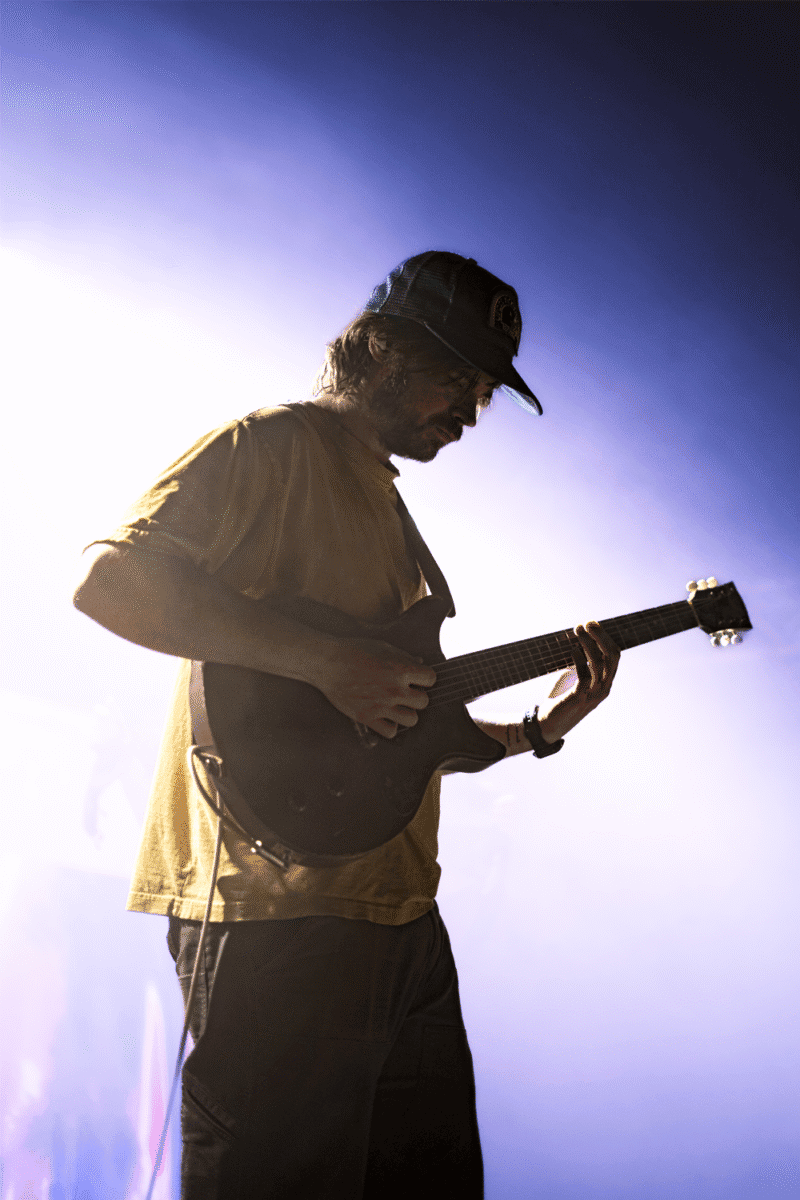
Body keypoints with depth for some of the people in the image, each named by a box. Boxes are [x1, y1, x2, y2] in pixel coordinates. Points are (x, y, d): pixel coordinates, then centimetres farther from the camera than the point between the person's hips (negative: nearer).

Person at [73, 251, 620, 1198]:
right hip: (274, 908, -9)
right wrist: (328, 664, -22)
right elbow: (109, 578, -22)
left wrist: (537, 729, 12)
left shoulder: (389, 508, 23)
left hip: (399, 916, 9)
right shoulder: (274, 447, -5)